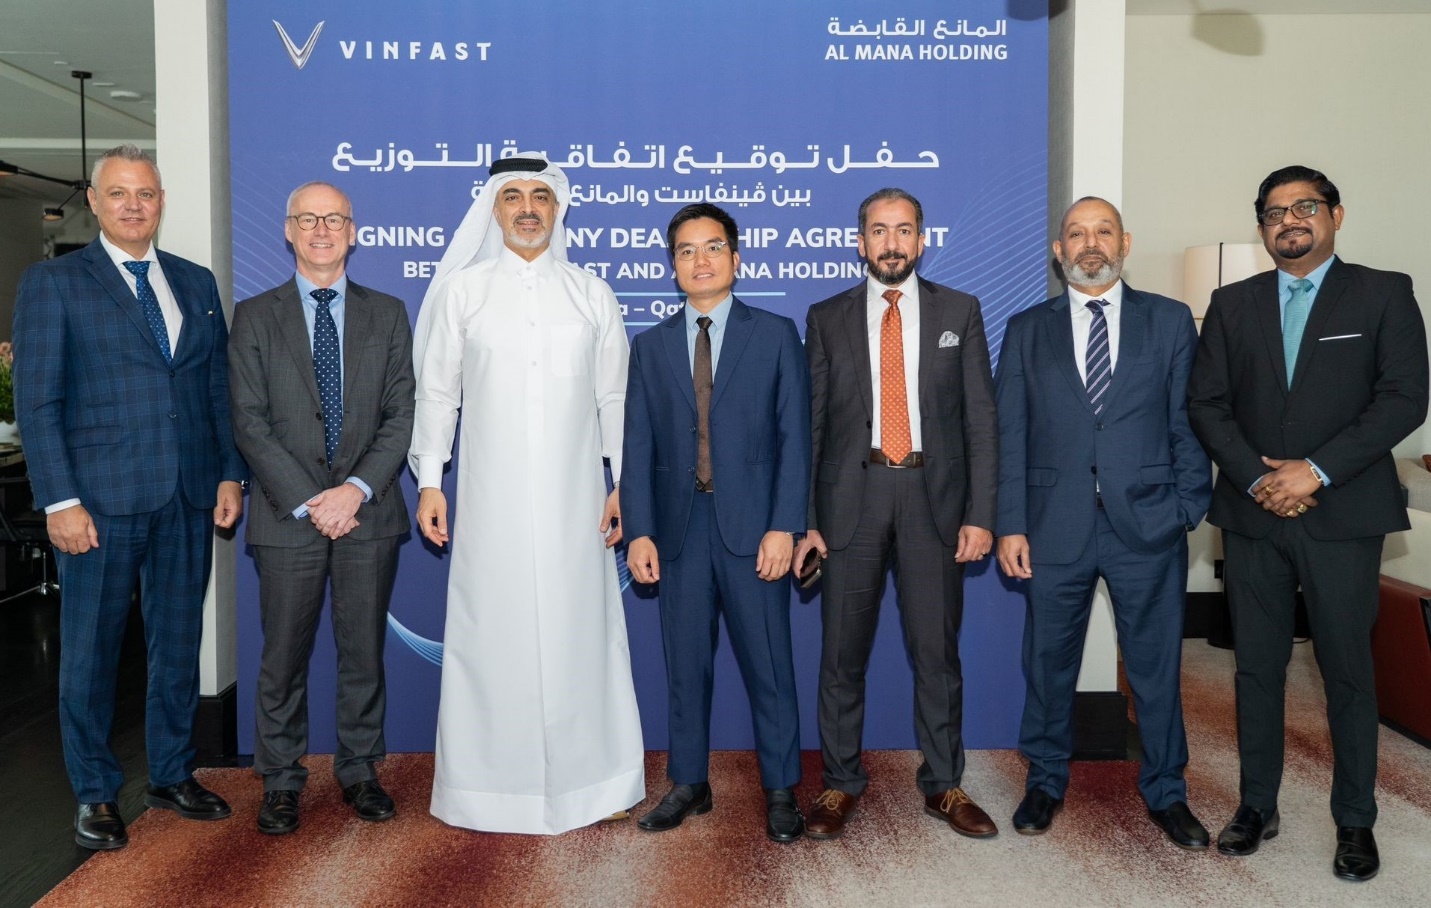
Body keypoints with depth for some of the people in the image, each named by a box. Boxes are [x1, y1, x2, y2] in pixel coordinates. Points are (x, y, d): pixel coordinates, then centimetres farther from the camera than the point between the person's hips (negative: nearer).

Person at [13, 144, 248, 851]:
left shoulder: (196, 283, 13)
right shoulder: (52, 283, 1)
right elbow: (37, 402, -5)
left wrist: (230, 474, 4)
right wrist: (59, 501, -12)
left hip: (189, 499, 4)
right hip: (100, 499, -3)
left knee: (178, 643, 13)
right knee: (90, 651, 7)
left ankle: (172, 775, 29)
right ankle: (96, 794, 23)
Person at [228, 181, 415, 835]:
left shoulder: (387, 314, 9)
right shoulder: (255, 316, 6)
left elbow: (401, 415, 3)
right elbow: (250, 423, -2)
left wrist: (357, 489, -11)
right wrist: (306, 503, -11)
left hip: (369, 512, 1)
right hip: (287, 514, -1)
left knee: (364, 650, 8)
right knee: (284, 656, 6)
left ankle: (359, 770, 23)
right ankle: (281, 781, 21)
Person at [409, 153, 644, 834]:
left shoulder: (591, 293, 8)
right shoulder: (462, 289, 6)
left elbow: (615, 397, 8)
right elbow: (436, 391, 6)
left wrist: (625, 484, 2)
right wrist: (429, 482, 0)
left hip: (574, 496, 1)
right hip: (491, 496, -1)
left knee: (577, 629, 4)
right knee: (492, 631, 3)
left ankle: (584, 778, 19)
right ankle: (491, 784, 18)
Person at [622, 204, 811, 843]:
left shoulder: (775, 334, 4)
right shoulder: (650, 345, 11)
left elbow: (794, 436, -2)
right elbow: (637, 446, 7)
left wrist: (783, 527, -10)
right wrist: (639, 531, -3)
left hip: (752, 525, -2)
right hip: (680, 526, 3)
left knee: (768, 664, 3)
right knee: (684, 663, 10)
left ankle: (780, 791, 17)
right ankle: (688, 784, 25)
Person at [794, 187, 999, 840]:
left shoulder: (959, 312, 7)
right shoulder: (827, 318, 6)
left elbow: (980, 418, 3)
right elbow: (809, 423, 4)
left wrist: (980, 513, -5)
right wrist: (802, 519, -2)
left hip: (934, 496, 0)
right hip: (851, 496, 0)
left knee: (937, 650, 7)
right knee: (842, 651, 6)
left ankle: (943, 785, 23)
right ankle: (840, 782, 21)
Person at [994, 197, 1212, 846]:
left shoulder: (1170, 320, 7)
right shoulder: (1027, 330, 7)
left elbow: (1188, 422, 4)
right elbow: (1010, 434, 3)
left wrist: (1189, 508, -4)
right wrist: (1010, 524, -3)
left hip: (1148, 525, 0)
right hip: (1056, 525, 1)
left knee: (1156, 666, 9)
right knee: (1049, 664, 11)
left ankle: (1165, 793, 28)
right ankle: (1045, 782, 30)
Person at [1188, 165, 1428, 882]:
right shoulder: (1233, 304, 11)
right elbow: (1206, 403, 5)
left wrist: (1317, 470, -15)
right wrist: (1256, 477, -9)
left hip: (1342, 515, -2)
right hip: (1252, 515, 3)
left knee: (1347, 670, 5)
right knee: (1257, 667, 9)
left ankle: (1355, 821, 19)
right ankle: (1257, 805, 22)